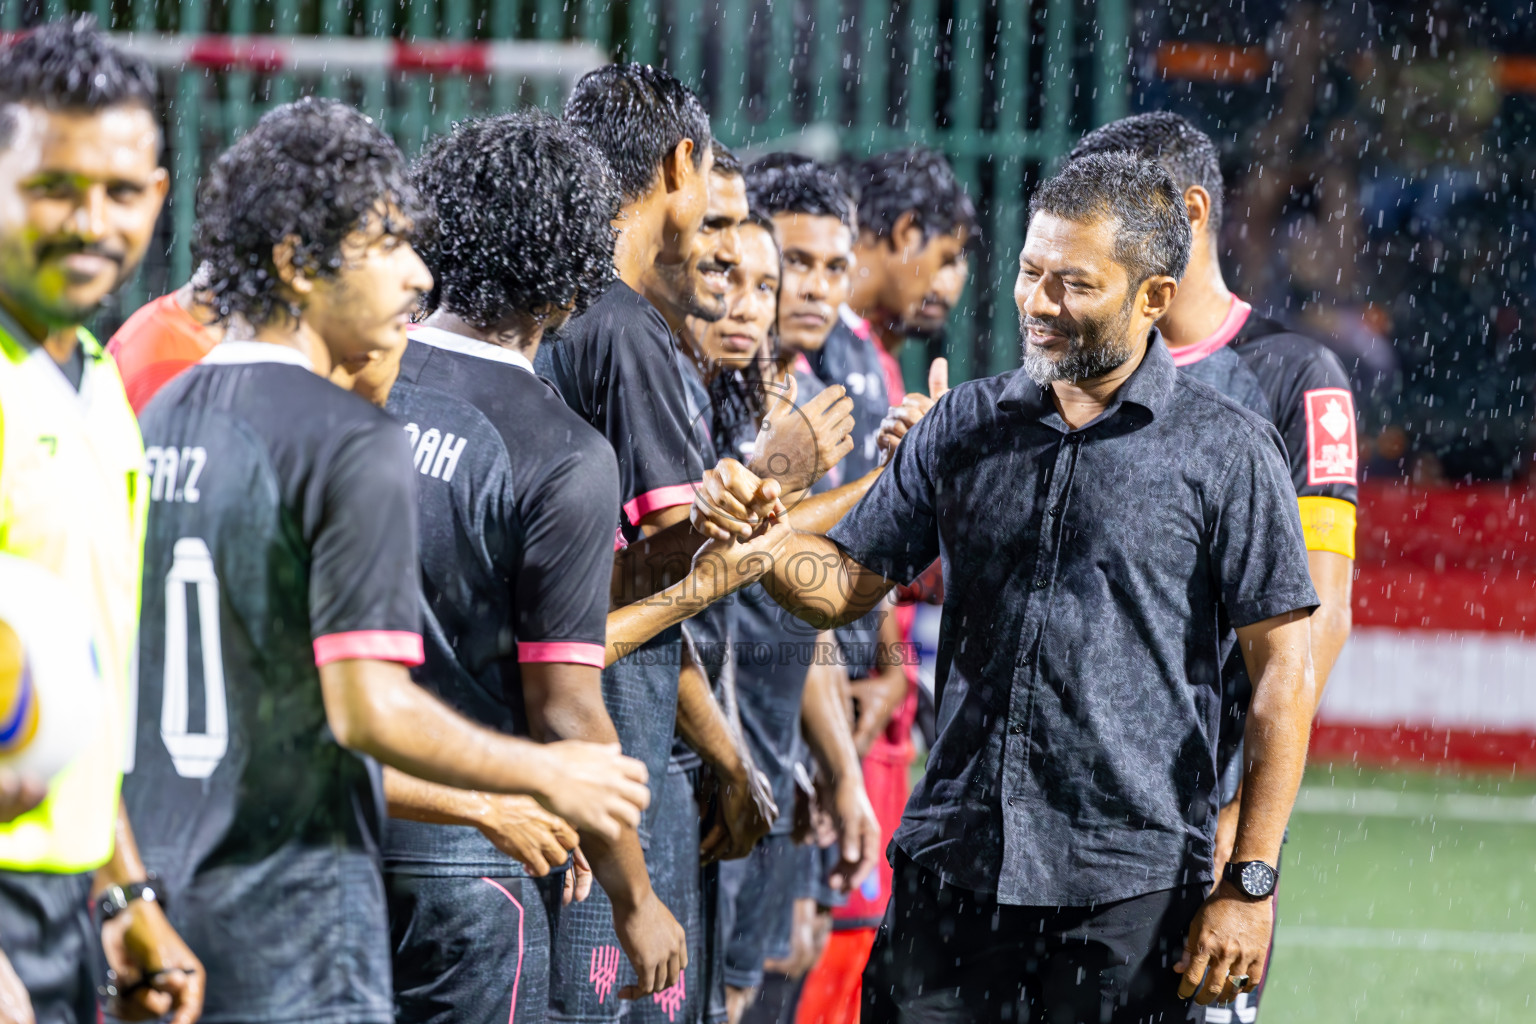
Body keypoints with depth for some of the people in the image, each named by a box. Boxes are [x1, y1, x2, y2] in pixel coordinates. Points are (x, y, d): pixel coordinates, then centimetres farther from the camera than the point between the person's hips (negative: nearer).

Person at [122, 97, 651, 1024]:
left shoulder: (162, 419, 11)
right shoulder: (355, 445, -14)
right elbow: (370, 710, -18)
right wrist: (549, 776, -7)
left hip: (154, 873, 8)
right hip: (293, 901, -8)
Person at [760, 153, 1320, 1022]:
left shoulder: (1226, 450, -1)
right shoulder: (966, 427, 11)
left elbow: (1282, 670, -2)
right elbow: (843, 586, 13)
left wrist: (1252, 884, -8)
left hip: (1133, 880, -3)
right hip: (955, 862, 3)